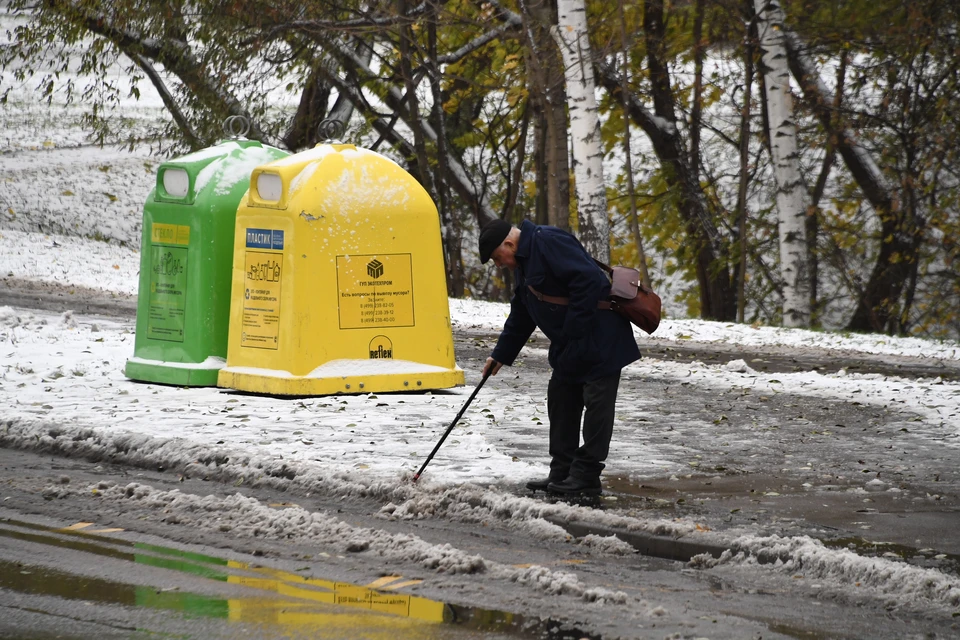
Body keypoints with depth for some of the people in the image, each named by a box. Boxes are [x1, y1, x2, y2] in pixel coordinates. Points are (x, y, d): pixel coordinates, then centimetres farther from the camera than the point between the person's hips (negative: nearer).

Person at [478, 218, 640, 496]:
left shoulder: (549, 242, -18)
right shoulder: (525, 263, 16)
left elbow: (589, 280, -27)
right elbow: (520, 317, 27)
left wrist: (574, 331, -24)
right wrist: (500, 355, 25)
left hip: (599, 341, -11)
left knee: (596, 403, -6)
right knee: (561, 398, 12)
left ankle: (586, 477, -5)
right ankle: (562, 472, 18)